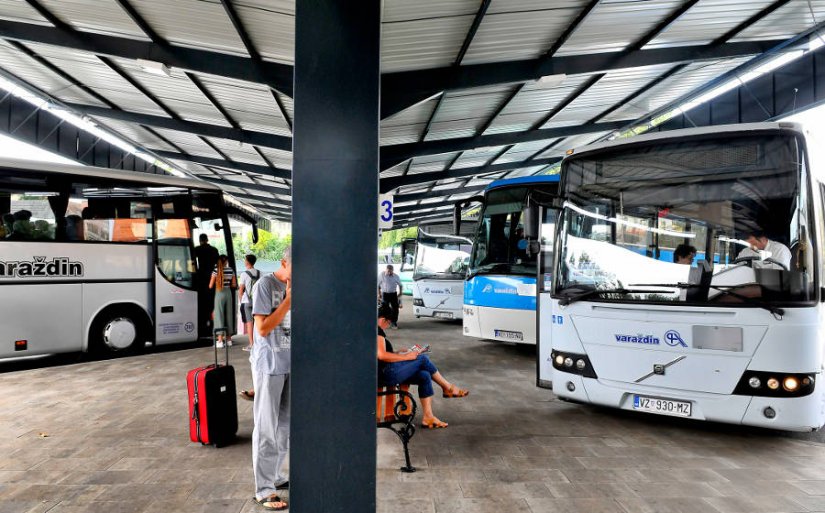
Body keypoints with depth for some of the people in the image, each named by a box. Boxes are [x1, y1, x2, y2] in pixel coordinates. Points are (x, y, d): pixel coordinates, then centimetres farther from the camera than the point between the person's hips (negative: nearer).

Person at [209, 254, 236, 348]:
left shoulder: (216, 270, -7)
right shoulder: (231, 271, 3)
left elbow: (210, 286, -5)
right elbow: (234, 285, 9)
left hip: (219, 294, -4)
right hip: (228, 293, 4)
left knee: (219, 316, -1)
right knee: (229, 315, 11)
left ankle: (220, 341, -4)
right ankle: (229, 339, 17)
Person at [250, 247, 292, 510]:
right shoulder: (265, 285, -12)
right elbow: (262, 328, -16)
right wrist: (289, 300, -17)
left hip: (291, 364, 6)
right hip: (269, 365, -6)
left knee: (285, 425, 14)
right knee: (266, 429, 1)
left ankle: (275, 476, 28)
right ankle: (264, 490, 9)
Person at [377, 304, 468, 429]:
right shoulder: (377, 330, -14)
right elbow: (381, 355, -24)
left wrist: (397, 353, 17)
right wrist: (405, 356, -14)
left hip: (383, 373, 11)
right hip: (387, 372, -11)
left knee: (424, 376, 4)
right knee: (423, 359, -6)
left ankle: (428, 417, 1)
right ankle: (448, 388, 11)